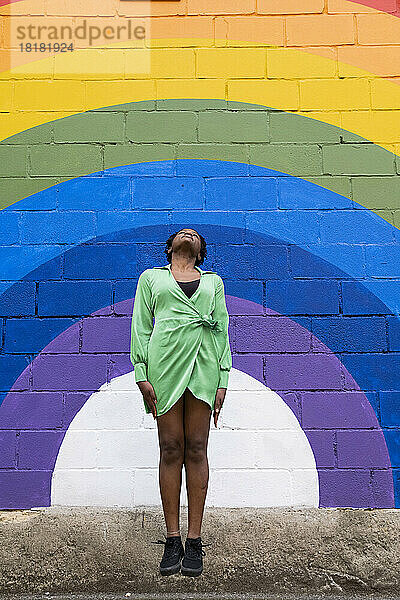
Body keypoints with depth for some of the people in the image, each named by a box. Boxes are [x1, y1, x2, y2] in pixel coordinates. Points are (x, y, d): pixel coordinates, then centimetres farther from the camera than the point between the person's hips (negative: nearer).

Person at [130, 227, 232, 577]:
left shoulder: (213, 281, 20)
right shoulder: (151, 277, 17)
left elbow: (222, 329, 13)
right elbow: (140, 326, 9)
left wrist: (223, 379, 3)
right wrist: (142, 374, -3)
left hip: (203, 365, 1)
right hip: (165, 363, -1)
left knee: (196, 450, 1)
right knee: (171, 449, 0)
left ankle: (194, 541, 9)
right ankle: (172, 540, 11)